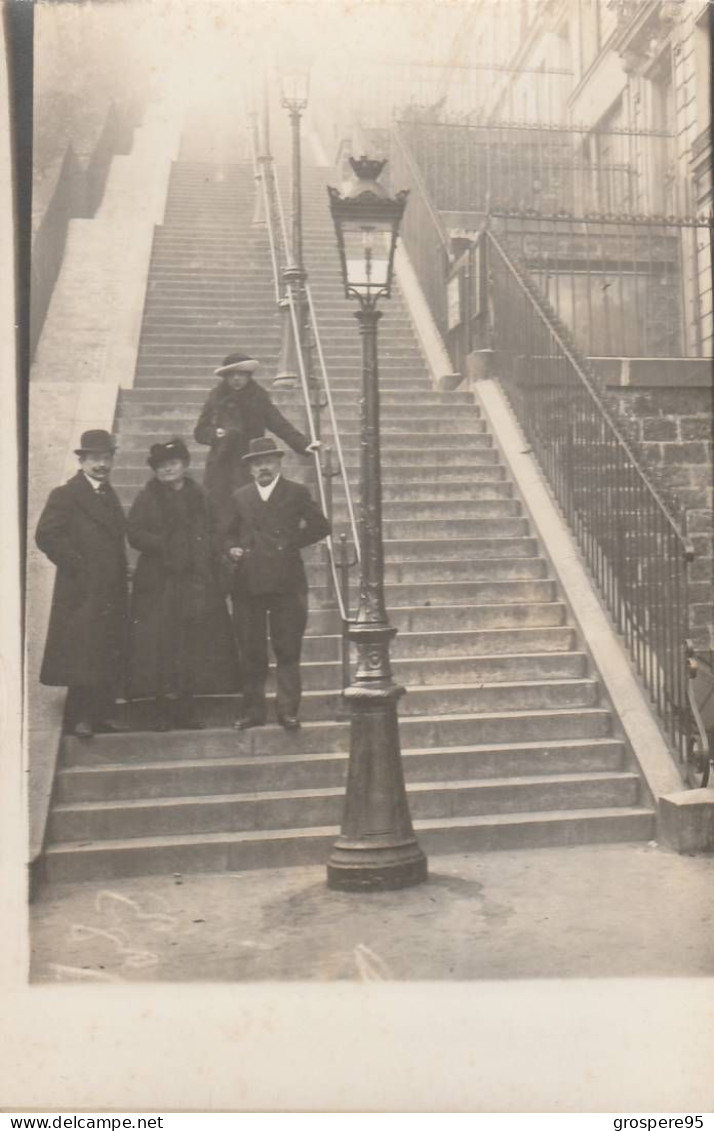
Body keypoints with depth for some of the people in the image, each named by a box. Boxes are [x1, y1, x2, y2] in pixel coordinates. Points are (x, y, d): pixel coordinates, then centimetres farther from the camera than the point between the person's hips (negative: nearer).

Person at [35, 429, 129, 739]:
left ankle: (102, 713, 15)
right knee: (82, 655, -5)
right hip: (82, 593, -7)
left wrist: (121, 578, 10)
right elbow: (46, 535, -14)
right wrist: (76, 566, -14)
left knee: (110, 655, 8)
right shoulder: (65, 495, -6)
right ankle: (79, 718, 2)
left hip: (112, 592, 7)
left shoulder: (109, 494, 17)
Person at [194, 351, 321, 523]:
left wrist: (303, 444, -15)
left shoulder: (258, 398, 2)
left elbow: (281, 425, -2)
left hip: (248, 470, -2)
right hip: (220, 469, 2)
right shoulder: (216, 397, 6)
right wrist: (214, 434, -10)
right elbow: (199, 432, 12)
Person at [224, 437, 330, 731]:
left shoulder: (297, 493, 6)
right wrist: (232, 548, 0)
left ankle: (287, 710, 4)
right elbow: (230, 532, 20)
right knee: (251, 651, 6)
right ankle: (253, 709, 15)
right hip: (248, 584, 3)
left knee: (288, 649, -2)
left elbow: (320, 526, 6)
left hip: (286, 582, -2)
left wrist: (294, 542, -1)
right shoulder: (240, 497, 14)